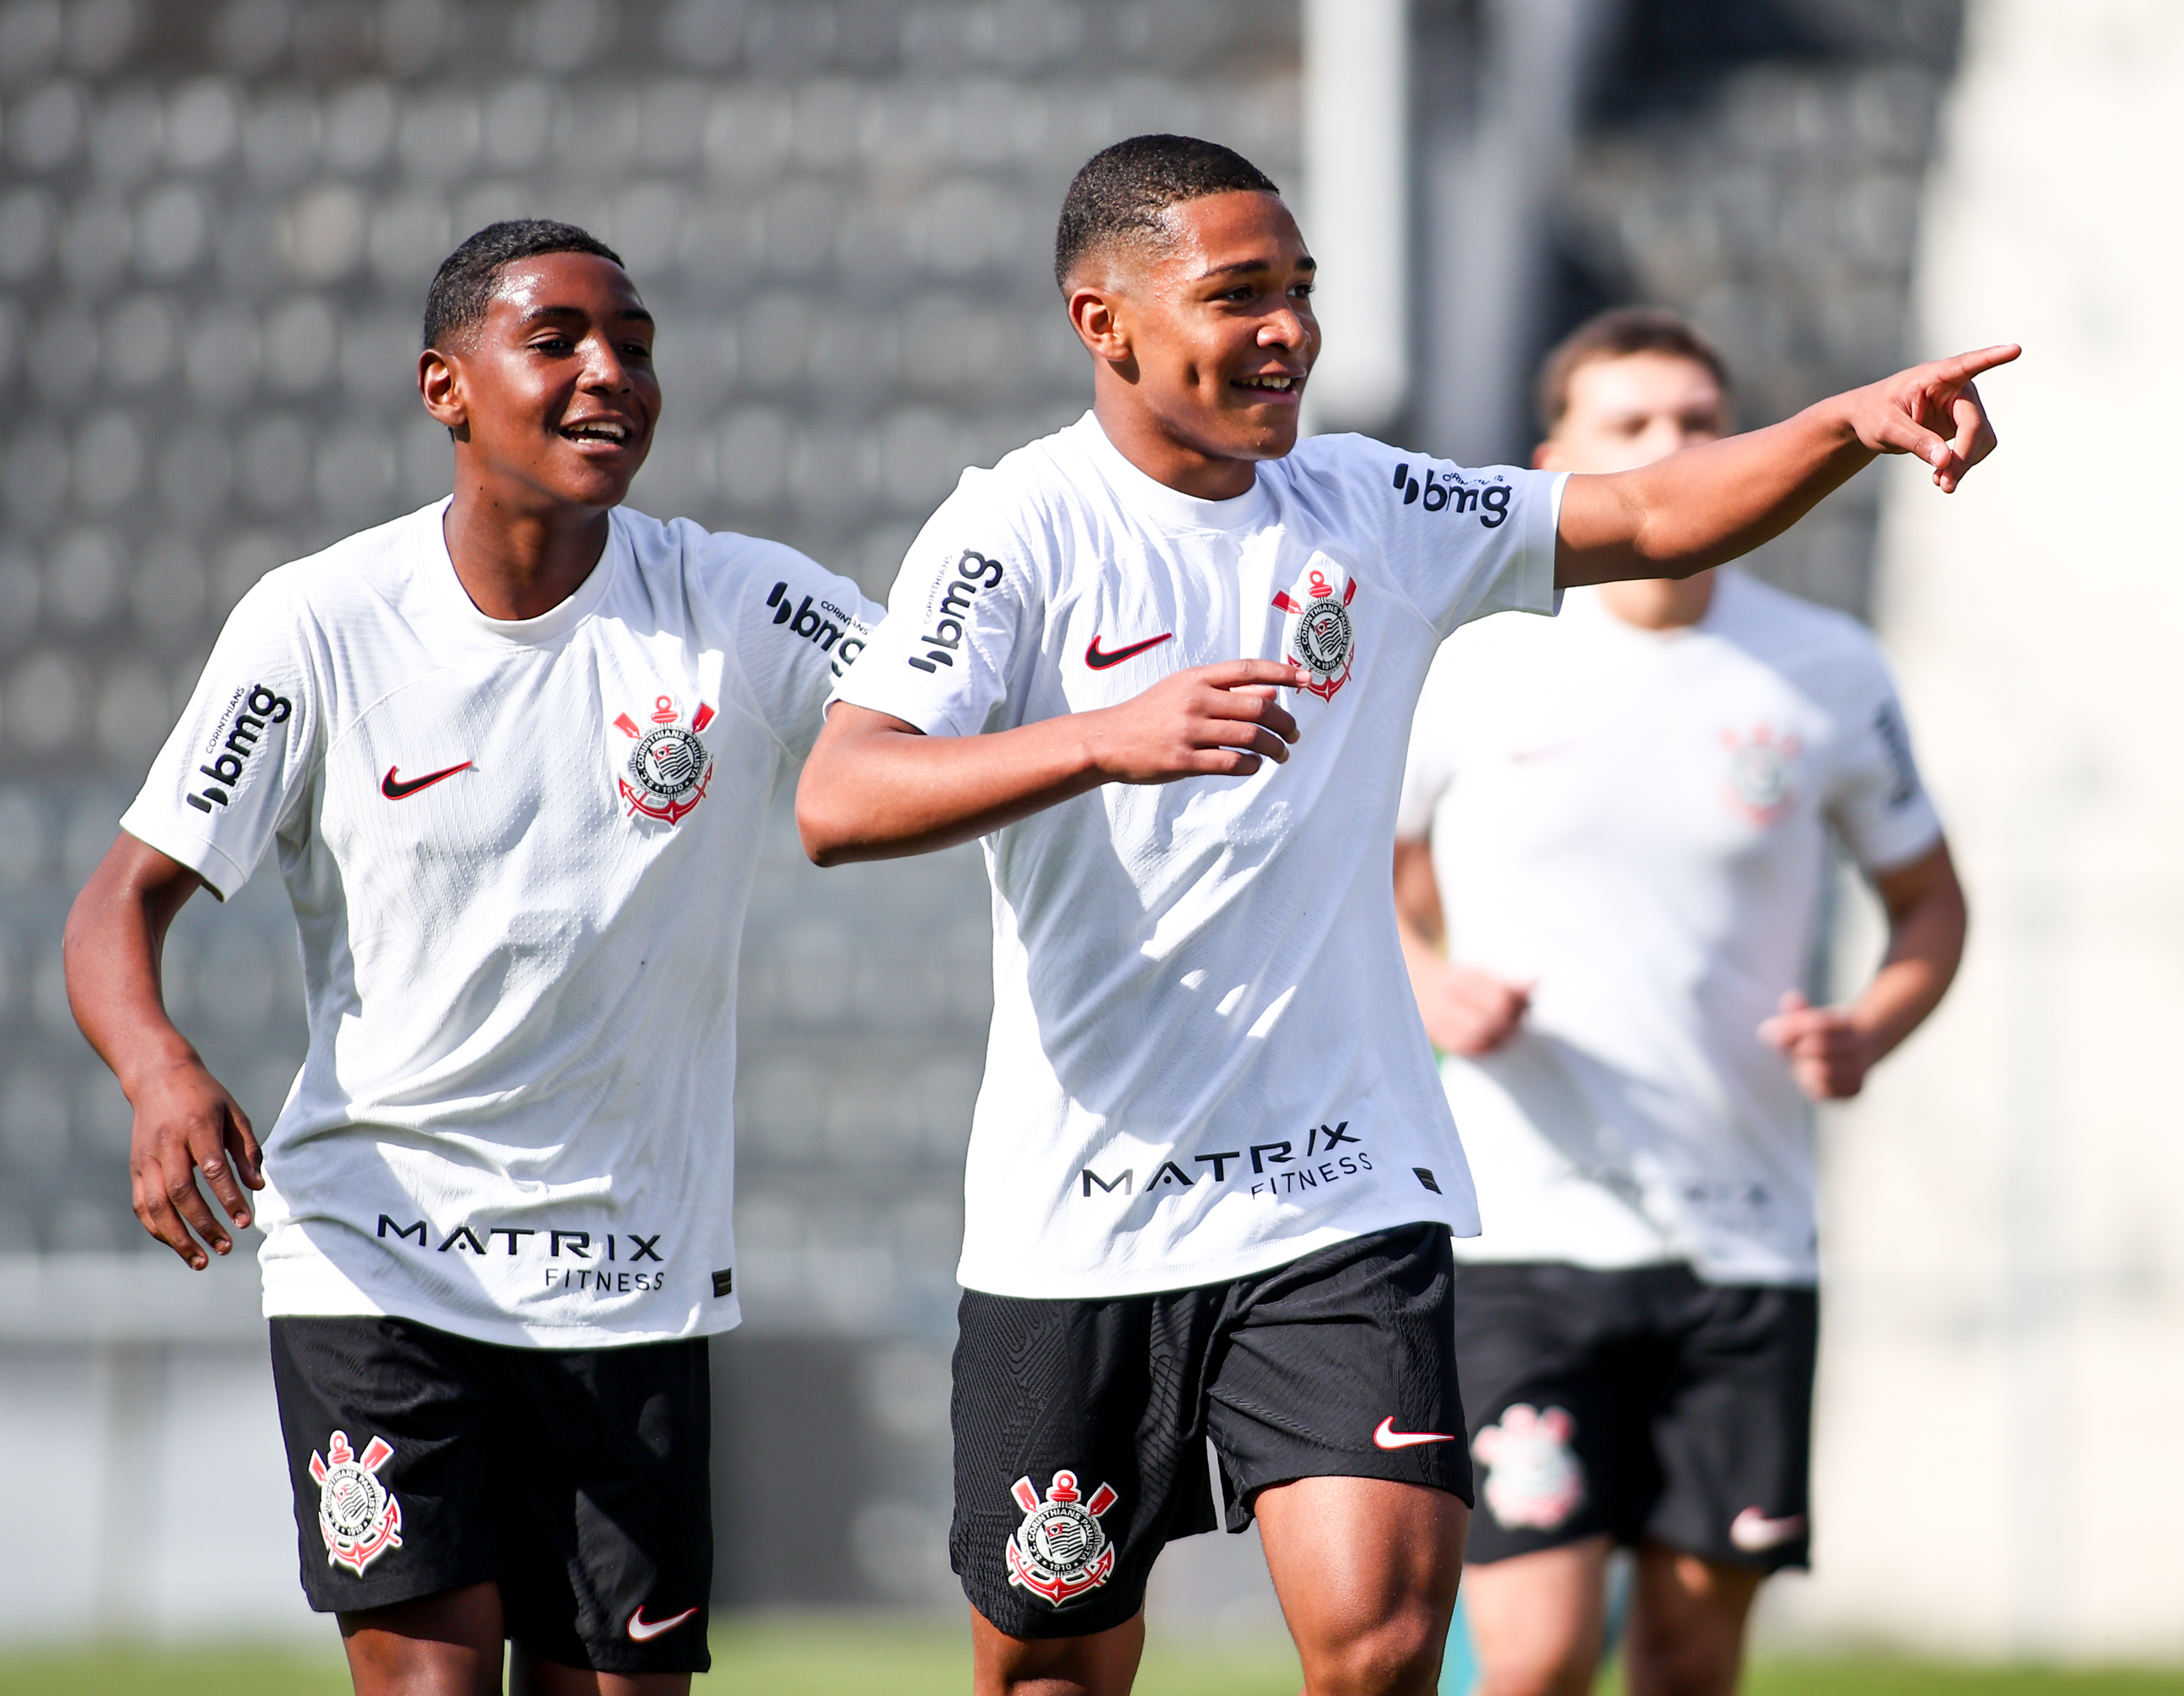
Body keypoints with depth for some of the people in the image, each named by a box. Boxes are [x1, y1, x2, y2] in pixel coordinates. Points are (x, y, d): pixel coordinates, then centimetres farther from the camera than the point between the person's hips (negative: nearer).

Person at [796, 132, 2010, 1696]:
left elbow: (1659, 518, 9)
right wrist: (1109, 738, -33)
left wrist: (1853, 425, -10)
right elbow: (837, 803, -20)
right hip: (1077, 1212, -2)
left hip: (1343, 1199, 2)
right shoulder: (1023, 530, -7)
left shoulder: (1367, 512, 7)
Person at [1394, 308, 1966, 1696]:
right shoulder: (1468, 666, -1)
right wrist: (1428, 985, -7)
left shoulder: (1827, 673, 5)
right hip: (1519, 1230, -2)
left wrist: (1869, 1034, -4)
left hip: (1748, 1249, 2)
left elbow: (1930, 901, 16)